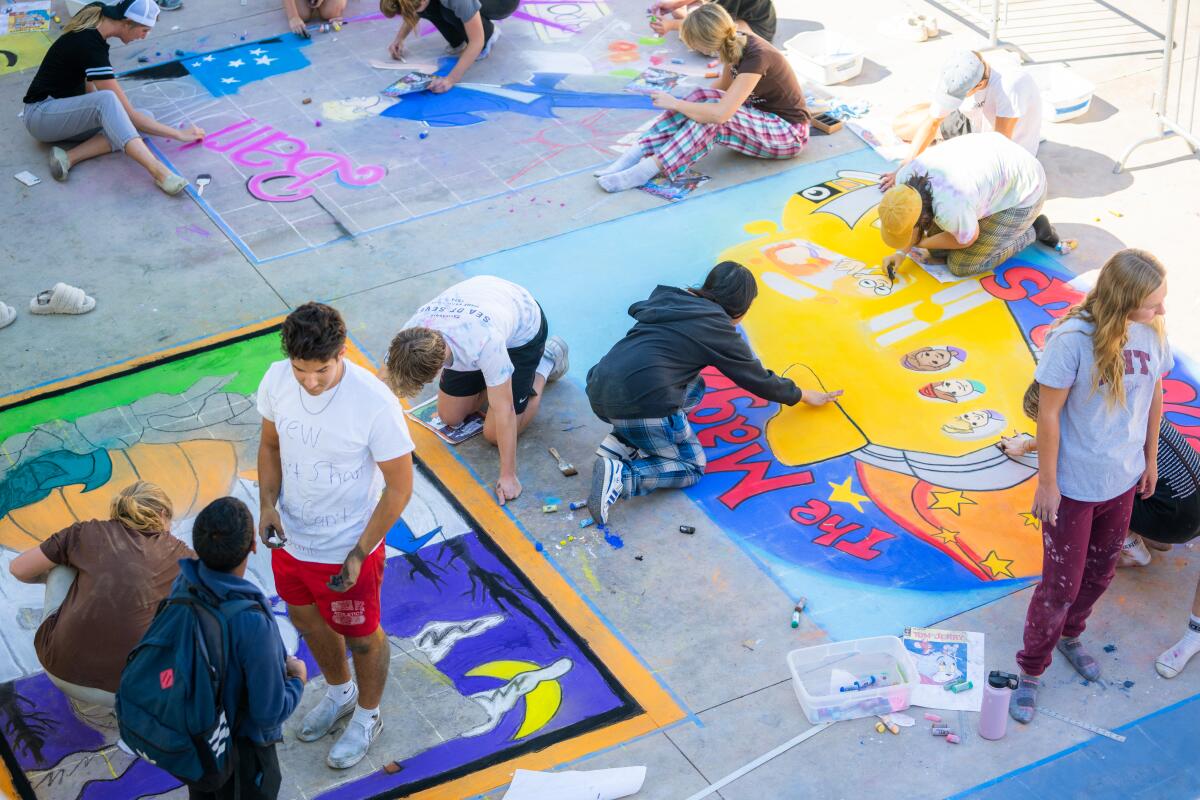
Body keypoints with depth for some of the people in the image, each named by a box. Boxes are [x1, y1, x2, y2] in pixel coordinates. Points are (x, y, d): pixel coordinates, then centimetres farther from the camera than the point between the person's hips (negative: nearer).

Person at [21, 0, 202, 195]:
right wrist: (179, 134, -18)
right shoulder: (91, 47, -26)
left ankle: (69, 157, -22)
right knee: (107, 100, -38)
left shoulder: (95, 19, 0)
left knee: (145, 118, -11)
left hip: (69, 113, 9)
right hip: (41, 115, -9)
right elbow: (129, 115, -23)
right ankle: (158, 171, -53)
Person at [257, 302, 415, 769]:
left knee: (360, 637, 19)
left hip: (347, 548, -5)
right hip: (290, 537, 5)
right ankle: (339, 693, 57)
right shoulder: (277, 380, -16)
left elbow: (399, 487, -20)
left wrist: (359, 554, -20)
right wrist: (268, 504, -11)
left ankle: (367, 715, 48)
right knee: (306, 619, 28)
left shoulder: (375, 403, -31)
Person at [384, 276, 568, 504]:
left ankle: (546, 362, 15)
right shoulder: (407, 339, -33)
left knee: (495, 434, -3)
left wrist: (508, 476, -31)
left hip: (524, 329, -5)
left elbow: (503, 410, -37)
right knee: (450, 418, 6)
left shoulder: (483, 343, -47)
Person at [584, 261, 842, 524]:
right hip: (641, 404, -7)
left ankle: (621, 444, 7)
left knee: (693, 389, 27)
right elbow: (757, 378, 12)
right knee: (692, 467, 14)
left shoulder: (667, 298, 19)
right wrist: (803, 396, 29)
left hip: (599, 393, 7)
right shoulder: (718, 328, 2)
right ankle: (620, 476, -12)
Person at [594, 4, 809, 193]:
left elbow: (720, 114, -37)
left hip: (789, 133, -8)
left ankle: (647, 170, -29)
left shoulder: (755, 57, -30)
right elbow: (723, 85, 17)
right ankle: (636, 154, -20)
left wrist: (675, 103, -23)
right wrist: (683, 103, 7)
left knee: (711, 114, -30)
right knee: (700, 102, -15)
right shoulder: (737, 44, -5)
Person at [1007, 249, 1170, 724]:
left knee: (1100, 572, 23)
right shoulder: (1072, 340, -28)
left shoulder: (1152, 332, -11)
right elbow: (1048, 412, -19)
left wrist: (1150, 458, 14)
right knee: (1061, 583, 7)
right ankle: (1031, 670, 28)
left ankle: (1069, 635, 50)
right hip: (1074, 486, -5)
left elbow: (1153, 394, 5)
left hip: (1123, 481, 5)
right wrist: (1047, 480, -12)